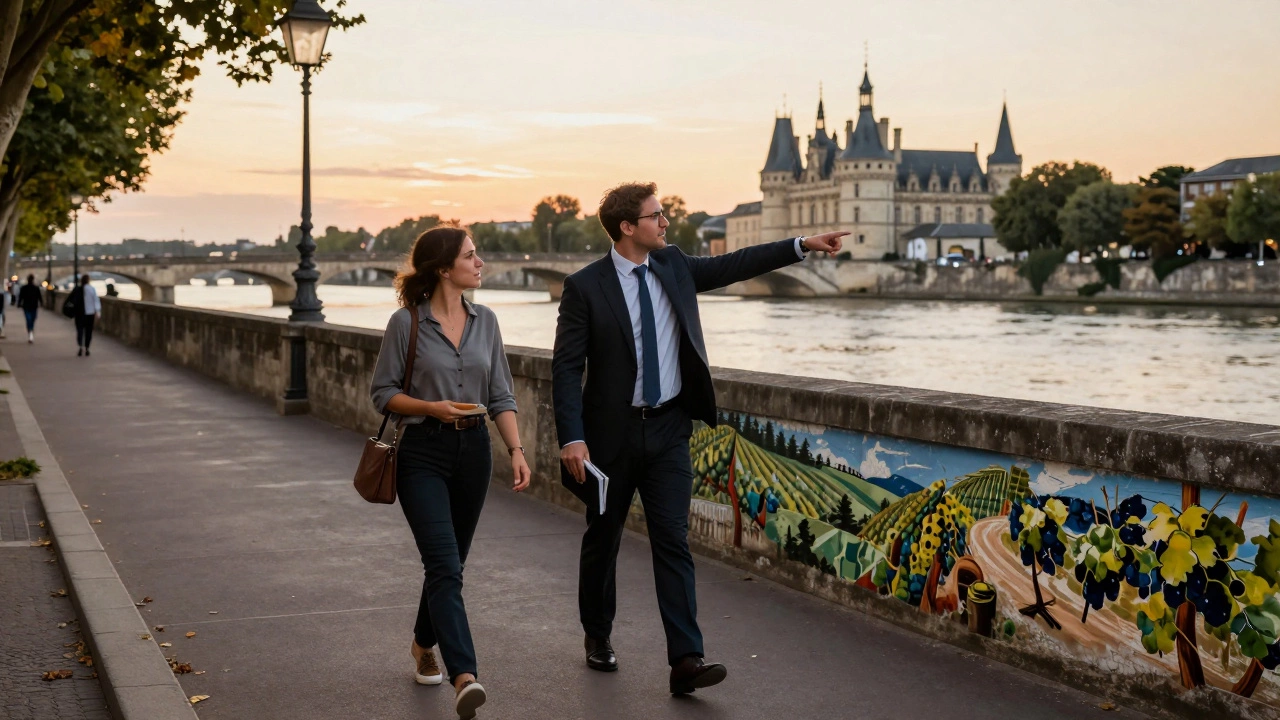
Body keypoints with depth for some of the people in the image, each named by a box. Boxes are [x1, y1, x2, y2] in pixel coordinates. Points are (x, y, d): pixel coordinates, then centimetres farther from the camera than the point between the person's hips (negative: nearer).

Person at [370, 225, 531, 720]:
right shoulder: (407, 322, -7)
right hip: (423, 454, -5)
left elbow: (501, 396, 7)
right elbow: (383, 392, -3)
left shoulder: (485, 321, 6)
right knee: (445, 566, -16)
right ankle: (464, 677, -24)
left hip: (473, 451, 5)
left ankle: (424, 644, 41)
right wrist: (432, 407, -18)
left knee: (449, 563, 16)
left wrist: (516, 450, -6)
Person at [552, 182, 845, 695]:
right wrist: (571, 438, -21)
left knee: (673, 541, -4)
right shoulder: (585, 287, -11)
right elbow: (566, 368, -13)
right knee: (602, 538, 13)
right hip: (611, 432, -3)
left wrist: (803, 245, 9)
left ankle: (685, 660, -9)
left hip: (668, 428, 3)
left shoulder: (673, 265, 4)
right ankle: (598, 637, 34)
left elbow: (733, 266, 14)